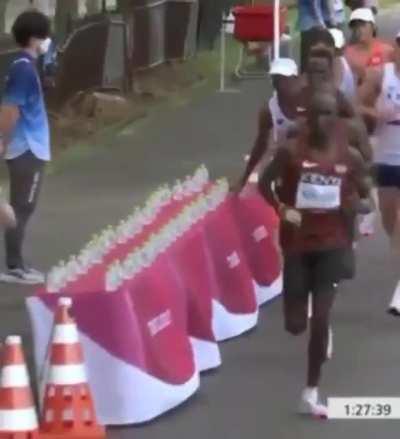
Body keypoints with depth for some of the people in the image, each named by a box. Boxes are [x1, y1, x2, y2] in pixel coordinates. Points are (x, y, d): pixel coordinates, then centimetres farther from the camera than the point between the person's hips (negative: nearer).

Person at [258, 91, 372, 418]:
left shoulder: (350, 156, -3)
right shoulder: (292, 151, -7)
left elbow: (365, 192, 11)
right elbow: (265, 182, 4)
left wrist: (356, 204, -11)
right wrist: (282, 209, -11)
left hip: (332, 243, 0)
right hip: (297, 243, 0)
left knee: (320, 318, -10)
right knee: (295, 324, 2)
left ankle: (312, 393, 2)